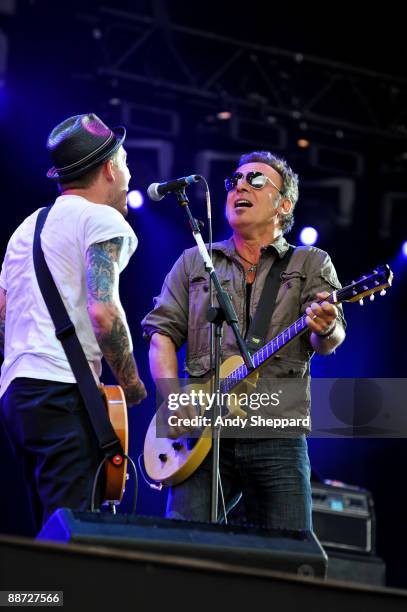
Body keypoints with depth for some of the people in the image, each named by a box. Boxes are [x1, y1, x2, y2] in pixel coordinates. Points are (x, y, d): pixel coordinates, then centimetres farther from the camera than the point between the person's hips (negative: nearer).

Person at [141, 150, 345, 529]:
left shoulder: (311, 264, 11)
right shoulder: (194, 263, 17)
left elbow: (327, 342, -3)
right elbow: (162, 332, 10)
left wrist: (325, 330, -29)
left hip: (277, 437, -1)